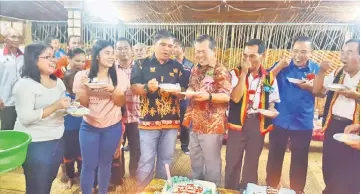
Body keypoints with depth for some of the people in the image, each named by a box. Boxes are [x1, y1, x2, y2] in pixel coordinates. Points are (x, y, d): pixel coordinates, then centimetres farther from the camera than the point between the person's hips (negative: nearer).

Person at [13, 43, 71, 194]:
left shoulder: (58, 82, 8)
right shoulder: (25, 84, -15)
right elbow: (25, 118, -23)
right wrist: (55, 106, -27)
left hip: (57, 140, 7)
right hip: (36, 144, -7)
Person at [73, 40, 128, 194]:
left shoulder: (119, 76, -3)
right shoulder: (82, 75, -5)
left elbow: (121, 102, -4)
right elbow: (81, 103, -1)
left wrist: (112, 90, -22)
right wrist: (84, 87, -18)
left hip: (112, 127, 1)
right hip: (89, 126, -1)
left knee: (105, 163, 14)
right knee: (88, 165, 5)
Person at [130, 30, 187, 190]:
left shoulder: (177, 66, 9)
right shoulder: (142, 64, 2)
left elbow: (184, 90, 10)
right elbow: (134, 88, -4)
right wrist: (147, 87, -24)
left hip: (171, 121, 3)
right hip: (148, 120, -2)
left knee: (166, 160, 15)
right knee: (146, 160, 3)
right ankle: (142, 189, 22)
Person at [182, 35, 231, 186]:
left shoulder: (221, 71, -12)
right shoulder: (195, 70, 11)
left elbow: (227, 96, -17)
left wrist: (208, 96, -32)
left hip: (211, 125, -8)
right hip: (195, 123, 8)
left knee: (211, 161, 6)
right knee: (195, 159, 21)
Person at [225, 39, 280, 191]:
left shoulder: (269, 78, 2)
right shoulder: (236, 73, -6)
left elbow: (272, 102, 10)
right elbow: (235, 98, -19)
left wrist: (272, 111, -13)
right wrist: (244, 73, -21)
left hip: (258, 125, 2)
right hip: (238, 123, -2)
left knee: (252, 163, 18)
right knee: (232, 162, 7)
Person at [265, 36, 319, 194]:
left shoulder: (316, 68, 1)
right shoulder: (282, 65, -2)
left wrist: (311, 87, -16)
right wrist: (279, 66, -21)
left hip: (303, 122, 1)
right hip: (280, 120, 0)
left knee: (300, 159, 13)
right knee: (275, 157, 11)